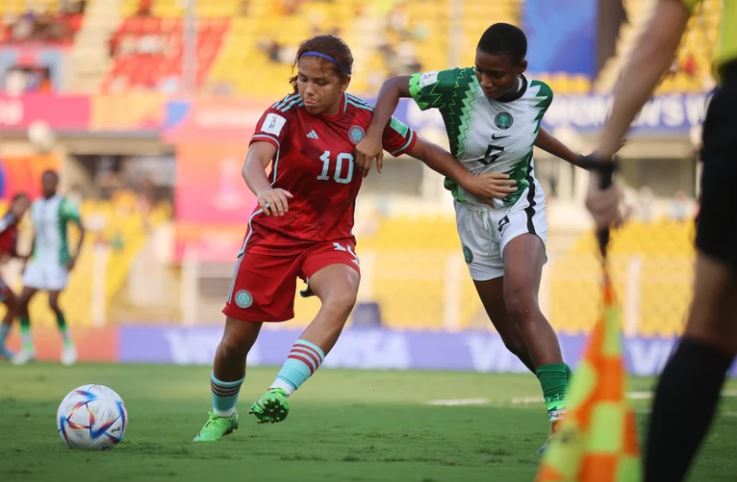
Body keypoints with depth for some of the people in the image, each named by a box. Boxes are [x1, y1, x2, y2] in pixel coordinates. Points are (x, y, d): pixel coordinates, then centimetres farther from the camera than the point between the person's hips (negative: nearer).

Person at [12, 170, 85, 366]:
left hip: (58, 261, -7)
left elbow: (82, 229, -10)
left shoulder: (64, 205, -12)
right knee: (22, 301, -4)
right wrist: (29, 260, 18)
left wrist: (75, 256, -19)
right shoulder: (36, 206, 11)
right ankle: (27, 349, 8)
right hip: (39, 261, 7)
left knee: (53, 304, -17)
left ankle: (68, 344, 4)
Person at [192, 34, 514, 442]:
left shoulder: (367, 117, -5)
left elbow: (423, 150, 11)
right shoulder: (285, 113, -15)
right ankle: (221, 416, 33)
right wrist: (265, 192, -55)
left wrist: (468, 179, 4)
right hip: (275, 234, -1)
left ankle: (279, 392, -39)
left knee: (342, 297, -34)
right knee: (236, 341, 2)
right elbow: (254, 161, -33)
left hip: (331, 238, 1)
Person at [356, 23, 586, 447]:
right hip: (473, 214, 2)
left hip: (520, 208, -2)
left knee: (521, 305, -27)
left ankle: (564, 416, -33)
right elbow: (395, 85, -12)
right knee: (510, 332, 2)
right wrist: (374, 135, -27)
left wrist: (573, 156, 24)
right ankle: (565, 393, 21)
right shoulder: (456, 86, -19)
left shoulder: (539, 95, -12)